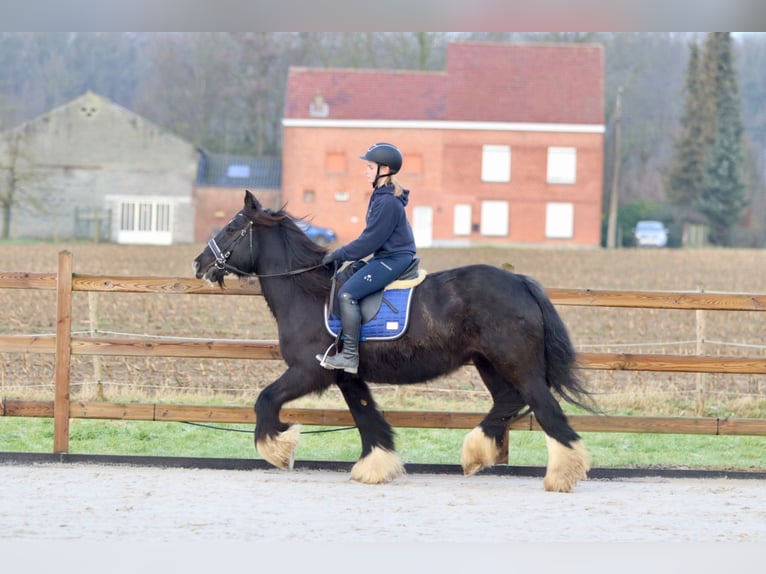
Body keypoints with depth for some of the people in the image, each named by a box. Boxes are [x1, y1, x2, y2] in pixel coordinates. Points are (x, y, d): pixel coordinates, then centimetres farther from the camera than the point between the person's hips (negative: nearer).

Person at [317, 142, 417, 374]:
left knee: (347, 294, -21)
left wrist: (338, 255, -13)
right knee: (342, 279, 16)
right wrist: (340, 255, 18)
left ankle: (350, 355, -21)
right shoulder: (382, 196, 14)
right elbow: (373, 237, 21)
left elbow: (370, 240, -20)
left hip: (393, 259, -11)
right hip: (386, 257, 11)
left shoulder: (388, 202, -19)